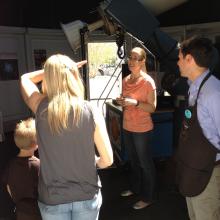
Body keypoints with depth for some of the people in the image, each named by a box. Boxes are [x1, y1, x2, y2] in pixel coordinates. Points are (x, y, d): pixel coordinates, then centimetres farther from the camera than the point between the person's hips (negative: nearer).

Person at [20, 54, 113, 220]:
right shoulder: (92, 112, -16)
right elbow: (107, 160, -11)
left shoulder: (41, 107, -14)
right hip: (87, 195, 0)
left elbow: (25, 78, 8)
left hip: (52, 198, 1)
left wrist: (53, 69, 3)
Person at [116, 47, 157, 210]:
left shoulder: (148, 81, -14)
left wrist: (135, 102, -28)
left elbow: (152, 107, -14)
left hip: (142, 129, -6)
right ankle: (135, 187, 40)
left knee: (145, 163, 6)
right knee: (133, 161, 21)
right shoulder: (126, 80, 6)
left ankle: (147, 198, 22)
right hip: (127, 127, 7)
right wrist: (121, 101, -4)